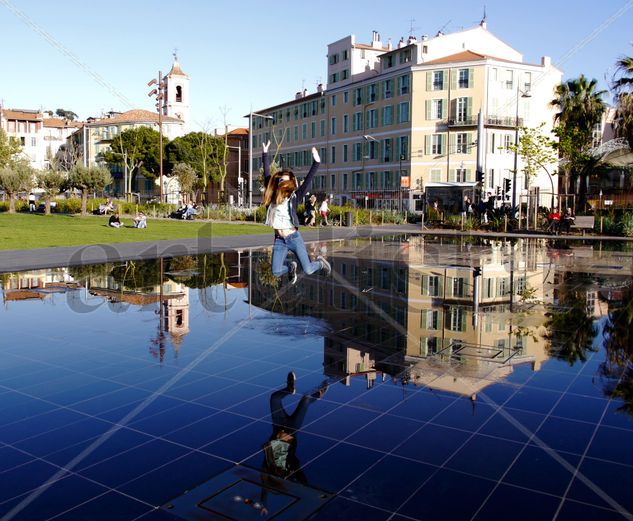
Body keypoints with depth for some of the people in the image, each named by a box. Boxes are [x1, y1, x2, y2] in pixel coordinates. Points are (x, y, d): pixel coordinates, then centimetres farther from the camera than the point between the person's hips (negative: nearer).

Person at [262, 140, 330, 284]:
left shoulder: (293, 196, -4)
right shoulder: (272, 196, 5)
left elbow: (307, 182, -12)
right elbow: (267, 175, 11)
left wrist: (316, 162, -19)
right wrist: (265, 154, 13)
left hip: (294, 238, -3)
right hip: (279, 240, 3)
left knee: (308, 270, -4)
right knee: (276, 272, -3)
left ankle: (320, 263, 32)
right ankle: (291, 267, 31)